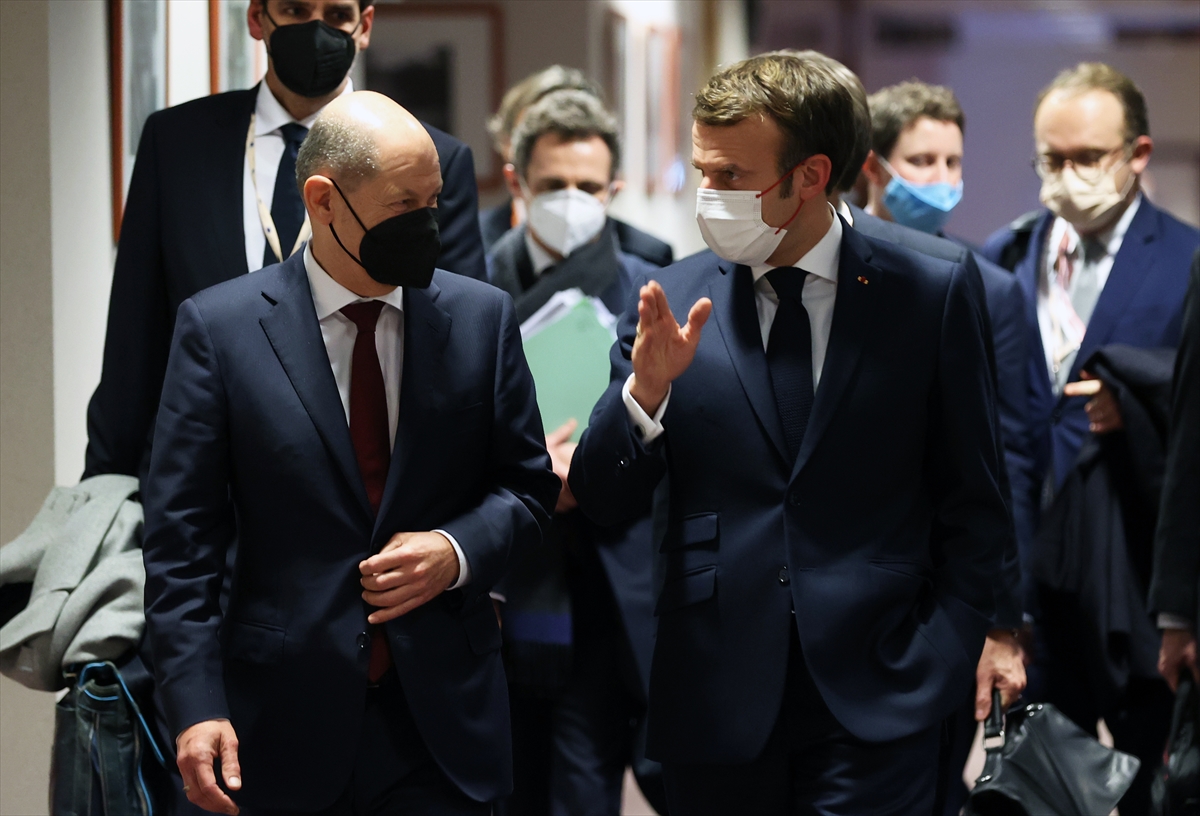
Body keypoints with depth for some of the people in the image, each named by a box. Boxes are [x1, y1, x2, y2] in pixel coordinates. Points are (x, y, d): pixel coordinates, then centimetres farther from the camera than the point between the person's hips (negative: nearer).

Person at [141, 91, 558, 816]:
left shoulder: (481, 316, 5)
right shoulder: (218, 328, -3)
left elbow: (527, 485, 12)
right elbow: (182, 538, -4)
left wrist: (459, 551, -9)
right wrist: (196, 706, -12)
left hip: (443, 716, 2)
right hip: (289, 722, -2)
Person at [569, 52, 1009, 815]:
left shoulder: (933, 295, 0)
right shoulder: (673, 300, 4)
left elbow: (973, 512, 6)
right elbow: (600, 503, 3)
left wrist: (937, 667, -3)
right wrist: (645, 392, -14)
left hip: (876, 705, -2)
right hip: (716, 708, 2)